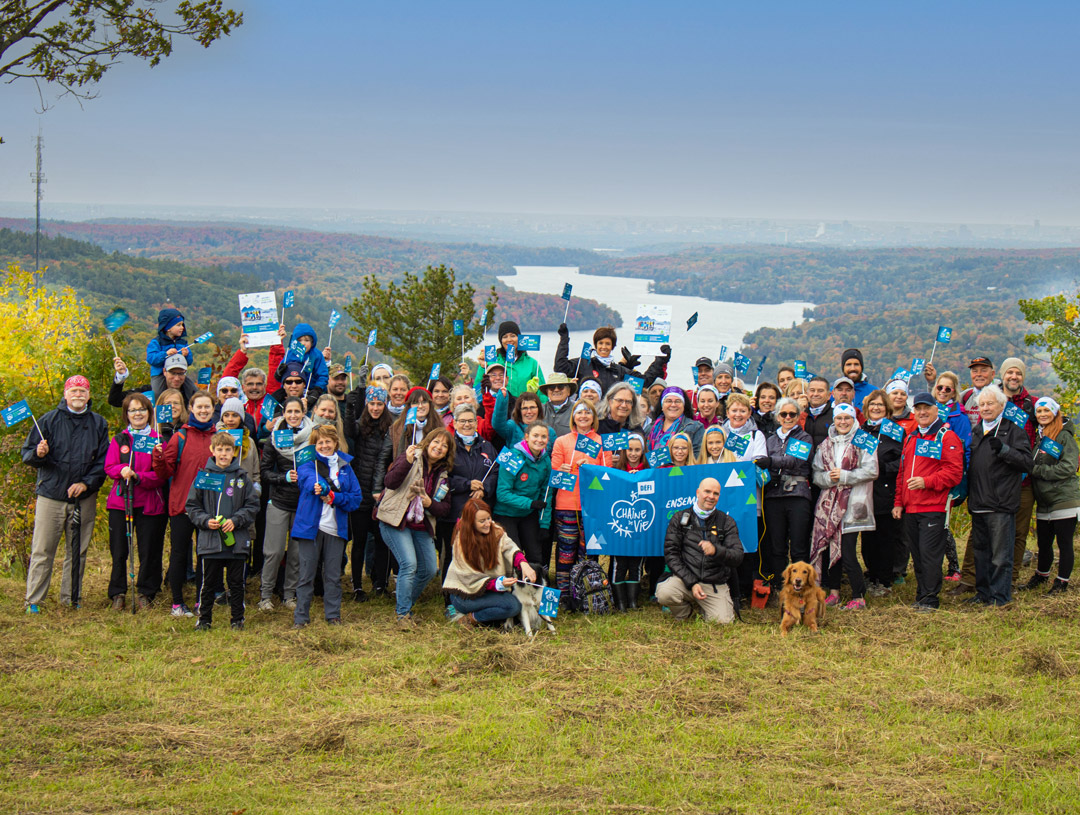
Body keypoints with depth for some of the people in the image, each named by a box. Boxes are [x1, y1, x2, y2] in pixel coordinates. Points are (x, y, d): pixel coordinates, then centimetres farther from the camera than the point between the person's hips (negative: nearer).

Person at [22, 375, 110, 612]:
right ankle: (33, 600, 3)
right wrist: (38, 454, -20)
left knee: (78, 552, 8)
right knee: (42, 551, -2)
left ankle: (71, 597, 18)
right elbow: (27, 453, 3)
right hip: (51, 495, -2)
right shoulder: (49, 420, 2)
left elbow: (103, 460, 6)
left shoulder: (98, 424, 8)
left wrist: (86, 483, -8)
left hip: (84, 498, 2)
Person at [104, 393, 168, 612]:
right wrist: (122, 470, -18)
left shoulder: (158, 440, 4)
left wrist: (138, 477, -19)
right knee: (119, 550, 2)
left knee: (149, 550, 1)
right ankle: (117, 593, 11)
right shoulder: (119, 440, 11)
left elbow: (161, 475, -4)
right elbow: (109, 467, 4)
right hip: (120, 501, 1)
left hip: (149, 502, -1)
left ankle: (145, 593, 13)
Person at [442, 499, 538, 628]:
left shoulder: (496, 531, -3)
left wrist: (523, 563, -44)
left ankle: (474, 616, -2)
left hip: (489, 591, 7)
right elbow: (471, 578, -19)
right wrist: (498, 584, -35)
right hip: (464, 595, -7)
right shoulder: (461, 542, -16)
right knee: (513, 605, -24)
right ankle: (471, 617, -8)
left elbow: (510, 549, -21)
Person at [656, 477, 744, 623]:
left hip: (716, 584, 1)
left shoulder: (727, 522, 9)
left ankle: (702, 607, 17)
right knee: (664, 593, -32)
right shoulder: (680, 519, 7)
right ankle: (685, 610, 5)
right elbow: (671, 555, 0)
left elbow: (738, 557, -2)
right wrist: (691, 583, -13)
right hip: (684, 578, -1)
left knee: (722, 621, -21)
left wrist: (716, 551, -26)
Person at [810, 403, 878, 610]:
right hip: (829, 503, 5)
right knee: (828, 547, 4)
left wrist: (844, 476, -13)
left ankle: (859, 597, -1)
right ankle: (834, 592, 18)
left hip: (852, 503, -5)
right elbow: (816, 474, 12)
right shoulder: (825, 445, 16)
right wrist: (828, 477, -9)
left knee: (847, 552, -10)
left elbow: (871, 471, -9)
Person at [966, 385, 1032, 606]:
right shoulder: (976, 431, 18)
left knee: (1000, 554, -3)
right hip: (978, 503, 7)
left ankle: (1000, 595, 3)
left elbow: (1027, 462, -13)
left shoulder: (1013, 430, -3)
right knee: (981, 552, 13)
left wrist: (1004, 449, -23)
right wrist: (967, 493, 18)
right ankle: (983, 592, 22)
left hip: (1001, 504, -7)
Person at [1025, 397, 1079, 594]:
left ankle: (1062, 582, 9)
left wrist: (1037, 470, -14)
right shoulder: (1039, 437, 14)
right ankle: (1041, 575, 33)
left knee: (1064, 543, 0)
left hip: (1064, 500, -7)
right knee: (1043, 543, 15)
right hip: (1044, 502, 7)